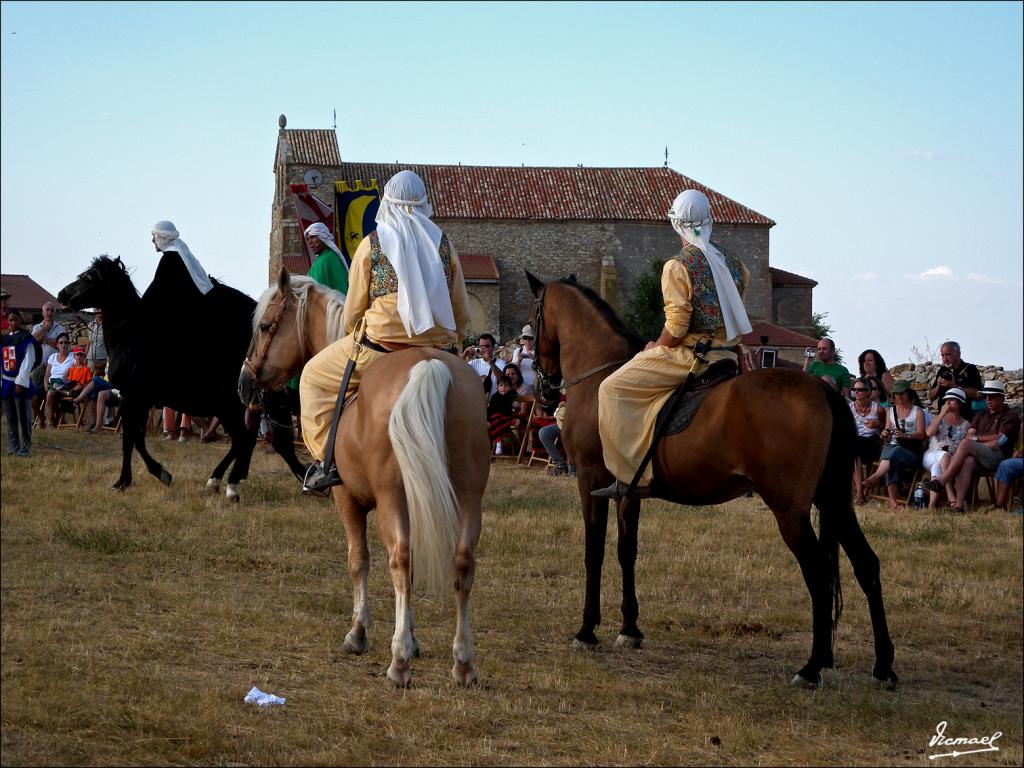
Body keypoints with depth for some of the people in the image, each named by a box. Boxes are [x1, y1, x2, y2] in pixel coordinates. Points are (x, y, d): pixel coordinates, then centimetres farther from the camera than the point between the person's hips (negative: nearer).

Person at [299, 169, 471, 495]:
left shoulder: (371, 244, 0)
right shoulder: (444, 244, 7)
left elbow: (353, 312, 5)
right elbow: (462, 317, 9)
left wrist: (354, 337, 24)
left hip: (380, 344, -3)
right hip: (436, 353, 3)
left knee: (314, 376, 17)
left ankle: (327, 461, 6)